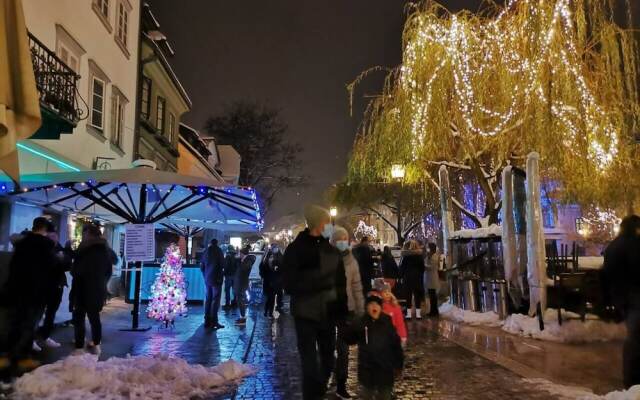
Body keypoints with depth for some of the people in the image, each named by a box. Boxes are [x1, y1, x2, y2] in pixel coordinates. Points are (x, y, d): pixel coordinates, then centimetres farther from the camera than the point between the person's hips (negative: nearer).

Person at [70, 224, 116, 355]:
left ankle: (79, 349, -6)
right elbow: (115, 260, 22)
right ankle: (96, 345, 24)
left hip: (83, 288, -6)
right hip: (99, 288, 6)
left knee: (79, 317, -2)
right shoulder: (105, 248, 6)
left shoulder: (85, 248, -12)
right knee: (94, 316, 17)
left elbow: (75, 270, -11)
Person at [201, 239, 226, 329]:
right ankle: (213, 321, -10)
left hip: (207, 279, 6)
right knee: (215, 300, -6)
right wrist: (221, 276, 8)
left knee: (208, 299, 10)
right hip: (216, 279, -6)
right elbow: (222, 264, -8)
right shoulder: (218, 251, -5)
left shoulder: (206, 252, 11)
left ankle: (207, 321, 12)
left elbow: (202, 266, 13)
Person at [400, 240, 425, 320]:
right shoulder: (420, 255, 3)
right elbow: (423, 267, 6)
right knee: (417, 295, 7)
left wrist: (402, 275, 4)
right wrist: (420, 275, 13)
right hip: (418, 277, 3)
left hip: (408, 277, -3)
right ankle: (418, 314, 8)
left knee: (408, 295, 3)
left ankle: (409, 314, 2)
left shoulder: (406, 256, -7)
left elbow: (402, 267, -5)